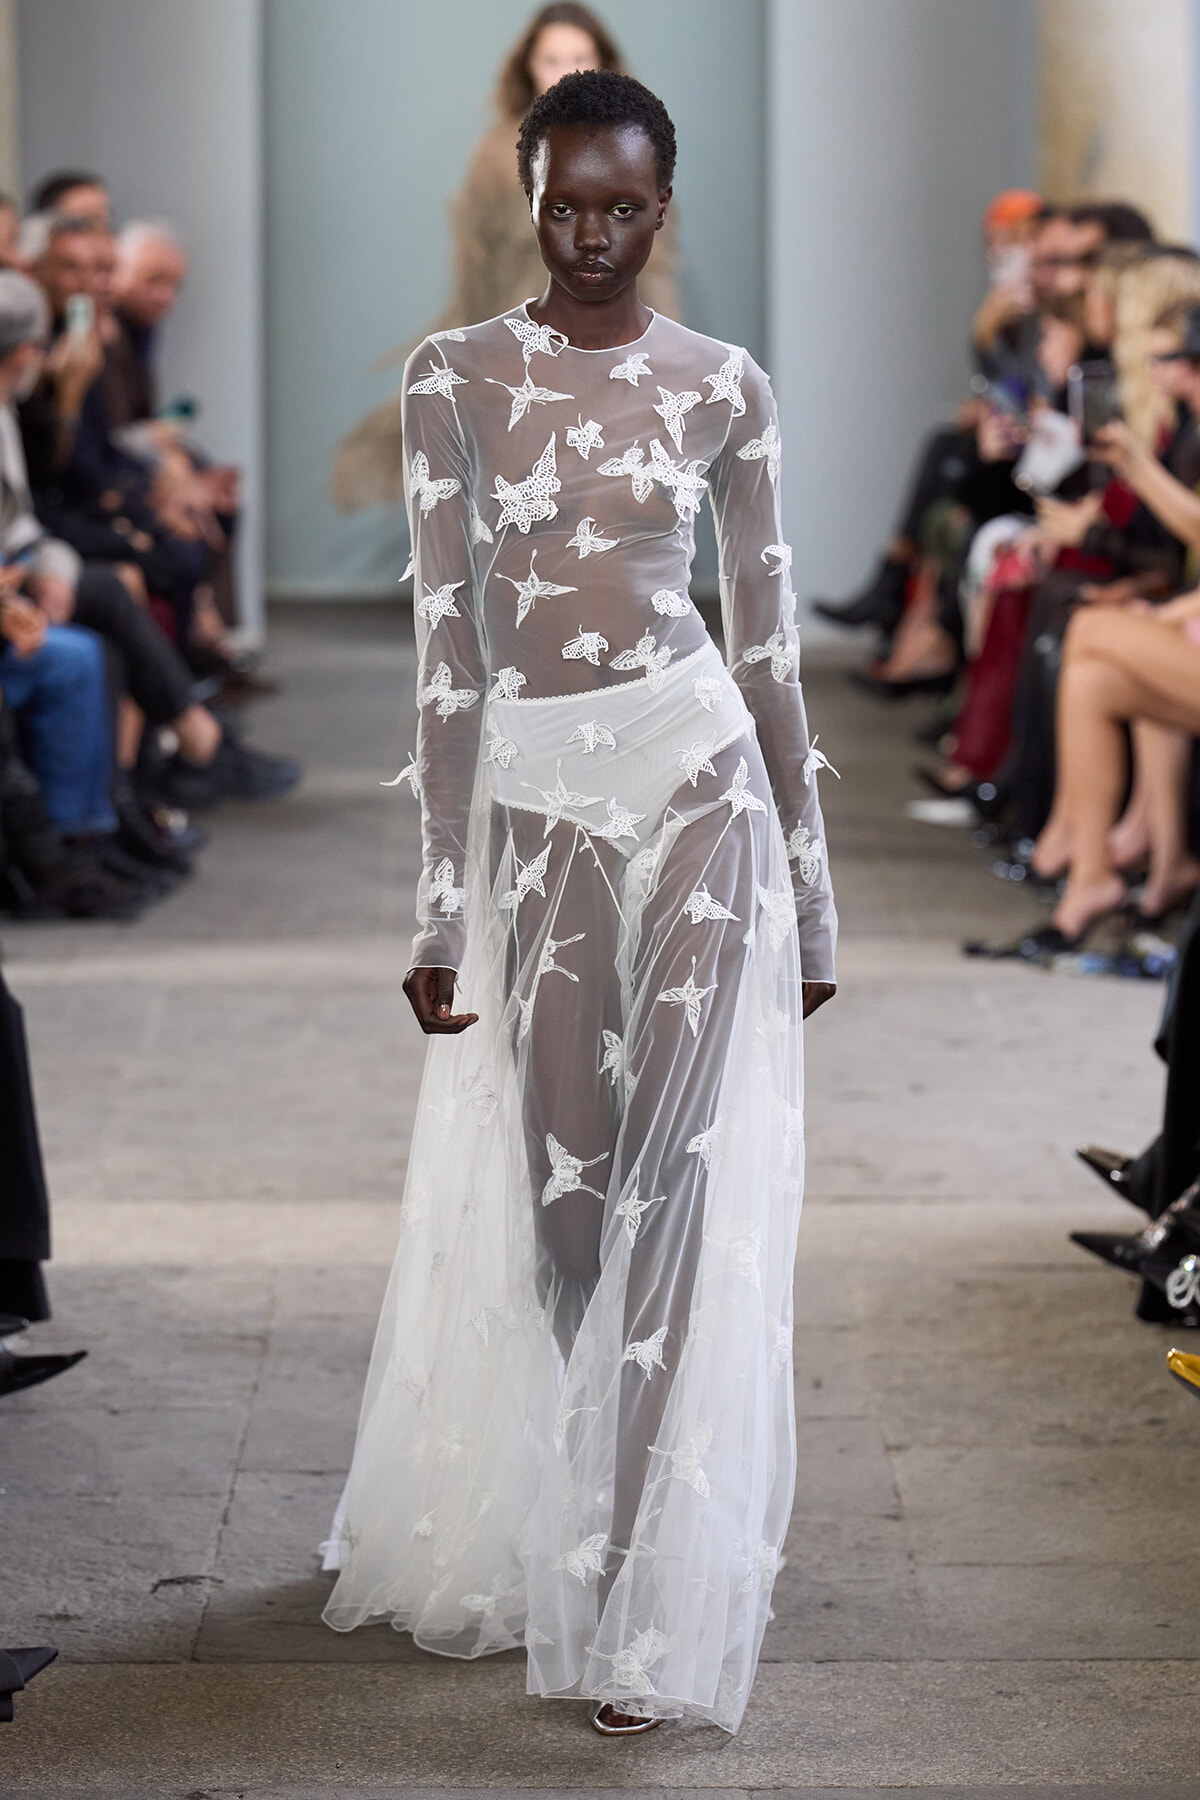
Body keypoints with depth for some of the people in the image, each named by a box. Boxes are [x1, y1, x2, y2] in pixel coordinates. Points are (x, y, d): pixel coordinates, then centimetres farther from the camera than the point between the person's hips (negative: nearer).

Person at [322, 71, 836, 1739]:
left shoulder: (723, 386, 4)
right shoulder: (456, 377, 2)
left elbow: (769, 638, 8)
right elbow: (446, 638, -2)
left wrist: (811, 886, 8)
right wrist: (442, 901, -5)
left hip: (696, 780, 0)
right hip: (532, 791, 0)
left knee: (675, 1181, -5)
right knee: (557, 1183, 6)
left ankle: (644, 1601, -1)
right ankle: (552, 1538, 27)